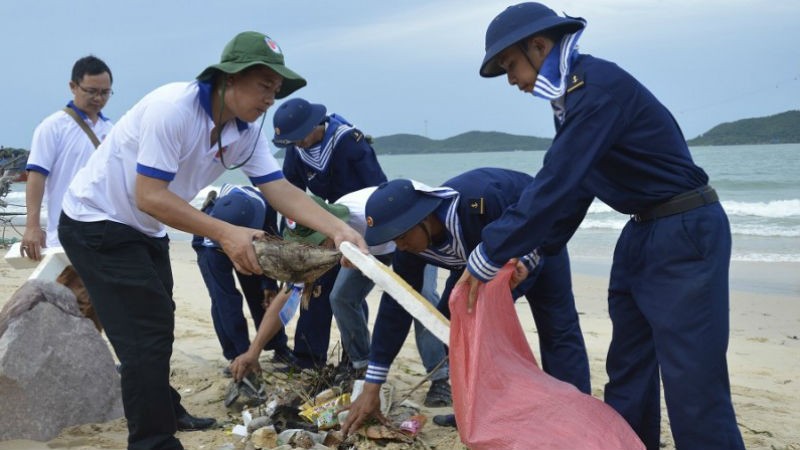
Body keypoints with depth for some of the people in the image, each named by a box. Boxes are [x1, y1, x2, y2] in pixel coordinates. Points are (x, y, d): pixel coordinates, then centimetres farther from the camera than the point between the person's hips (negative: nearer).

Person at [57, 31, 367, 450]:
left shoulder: (246, 133, -6)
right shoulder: (172, 108, -30)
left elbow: (281, 190, -12)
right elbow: (148, 196, -32)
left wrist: (338, 229, -27)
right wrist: (225, 234, -37)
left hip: (144, 229, 9)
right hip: (96, 223, -9)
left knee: (156, 324, 23)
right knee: (147, 333, -12)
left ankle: (163, 411, 44)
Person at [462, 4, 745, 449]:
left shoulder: (599, 85, -21)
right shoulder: (573, 95, 10)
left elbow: (555, 185, -25)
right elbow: (569, 189, 16)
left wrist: (489, 257, -19)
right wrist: (529, 255, 11)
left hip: (686, 233, -10)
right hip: (642, 233, 10)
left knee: (692, 382, -9)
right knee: (627, 372, 14)